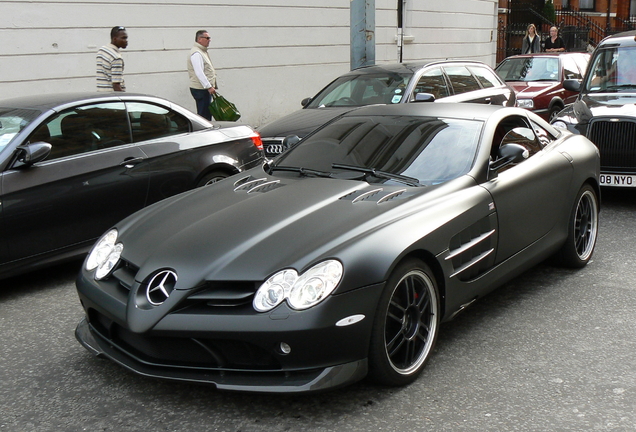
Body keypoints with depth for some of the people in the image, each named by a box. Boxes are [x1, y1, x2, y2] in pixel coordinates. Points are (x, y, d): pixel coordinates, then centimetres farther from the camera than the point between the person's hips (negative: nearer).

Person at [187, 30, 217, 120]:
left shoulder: (203, 51, 19)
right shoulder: (196, 53, -14)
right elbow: (199, 73, -22)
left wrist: (212, 85, 22)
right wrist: (209, 87, -25)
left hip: (206, 88, 10)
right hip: (200, 89, -10)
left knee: (207, 114, 11)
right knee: (203, 115, -10)